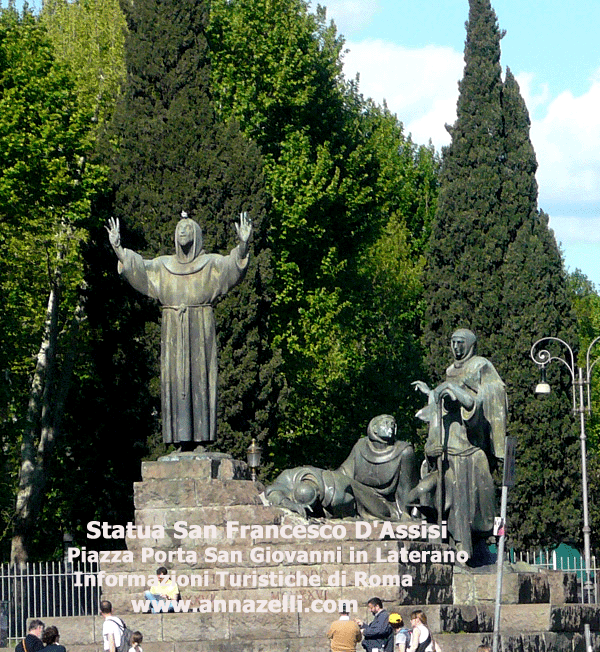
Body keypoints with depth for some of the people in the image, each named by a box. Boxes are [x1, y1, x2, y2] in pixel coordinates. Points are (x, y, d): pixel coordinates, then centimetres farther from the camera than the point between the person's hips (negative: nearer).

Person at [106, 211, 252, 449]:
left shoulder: (210, 264, 5)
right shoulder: (164, 265, 14)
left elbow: (232, 266, -11)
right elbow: (138, 268, 6)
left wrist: (243, 245, -29)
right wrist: (117, 248, -6)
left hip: (200, 331, -3)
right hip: (173, 333, 3)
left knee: (199, 380, -8)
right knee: (175, 382, -2)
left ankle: (200, 434, -9)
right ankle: (182, 438, -3)